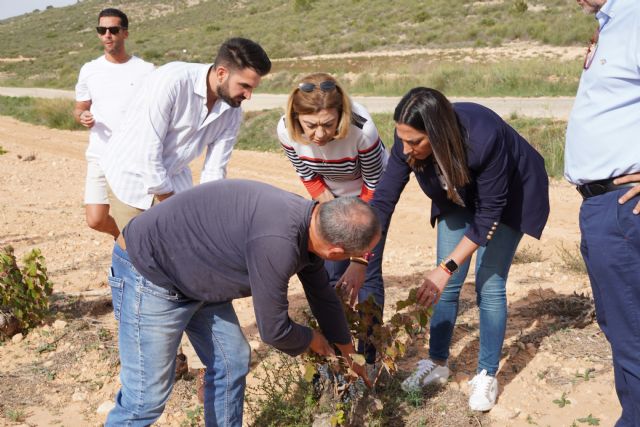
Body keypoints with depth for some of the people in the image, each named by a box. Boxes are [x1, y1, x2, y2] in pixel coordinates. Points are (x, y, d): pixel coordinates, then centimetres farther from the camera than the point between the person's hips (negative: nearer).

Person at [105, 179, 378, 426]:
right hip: (149, 272, -9)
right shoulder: (276, 243, -35)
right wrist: (311, 340, 1)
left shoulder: (309, 220, -4)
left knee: (232, 362, 12)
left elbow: (323, 295, 14)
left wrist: (349, 354, 25)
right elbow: (273, 329, -21)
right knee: (147, 396, -6)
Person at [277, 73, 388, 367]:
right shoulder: (287, 130, -29)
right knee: (332, 273, 3)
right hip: (330, 199, 3)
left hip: (367, 195, -3)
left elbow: (373, 185, -22)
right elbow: (308, 178, -11)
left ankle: (367, 359, 6)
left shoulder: (362, 129, -39)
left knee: (367, 273, -7)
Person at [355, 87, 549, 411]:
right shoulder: (407, 140, -28)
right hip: (458, 196, 4)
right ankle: (437, 363, 21)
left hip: (507, 195, -4)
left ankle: (487, 375, 10)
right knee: (446, 284, 3)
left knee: (489, 285, -7)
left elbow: (489, 214, -32)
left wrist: (446, 268, -34)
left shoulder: (484, 138, -41)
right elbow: (384, 198, -22)